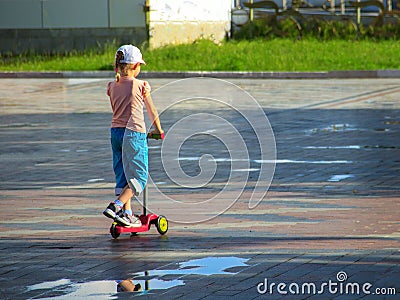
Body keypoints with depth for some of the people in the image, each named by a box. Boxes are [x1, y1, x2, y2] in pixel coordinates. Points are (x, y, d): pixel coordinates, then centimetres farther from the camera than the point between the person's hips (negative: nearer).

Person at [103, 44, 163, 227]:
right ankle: (116, 206, -18)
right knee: (139, 177, -1)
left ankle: (127, 213, 15)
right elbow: (151, 111, 4)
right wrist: (158, 130, 19)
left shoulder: (112, 86, 6)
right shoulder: (140, 85, -7)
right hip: (135, 132, -6)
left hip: (116, 131, 6)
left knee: (122, 176, 14)